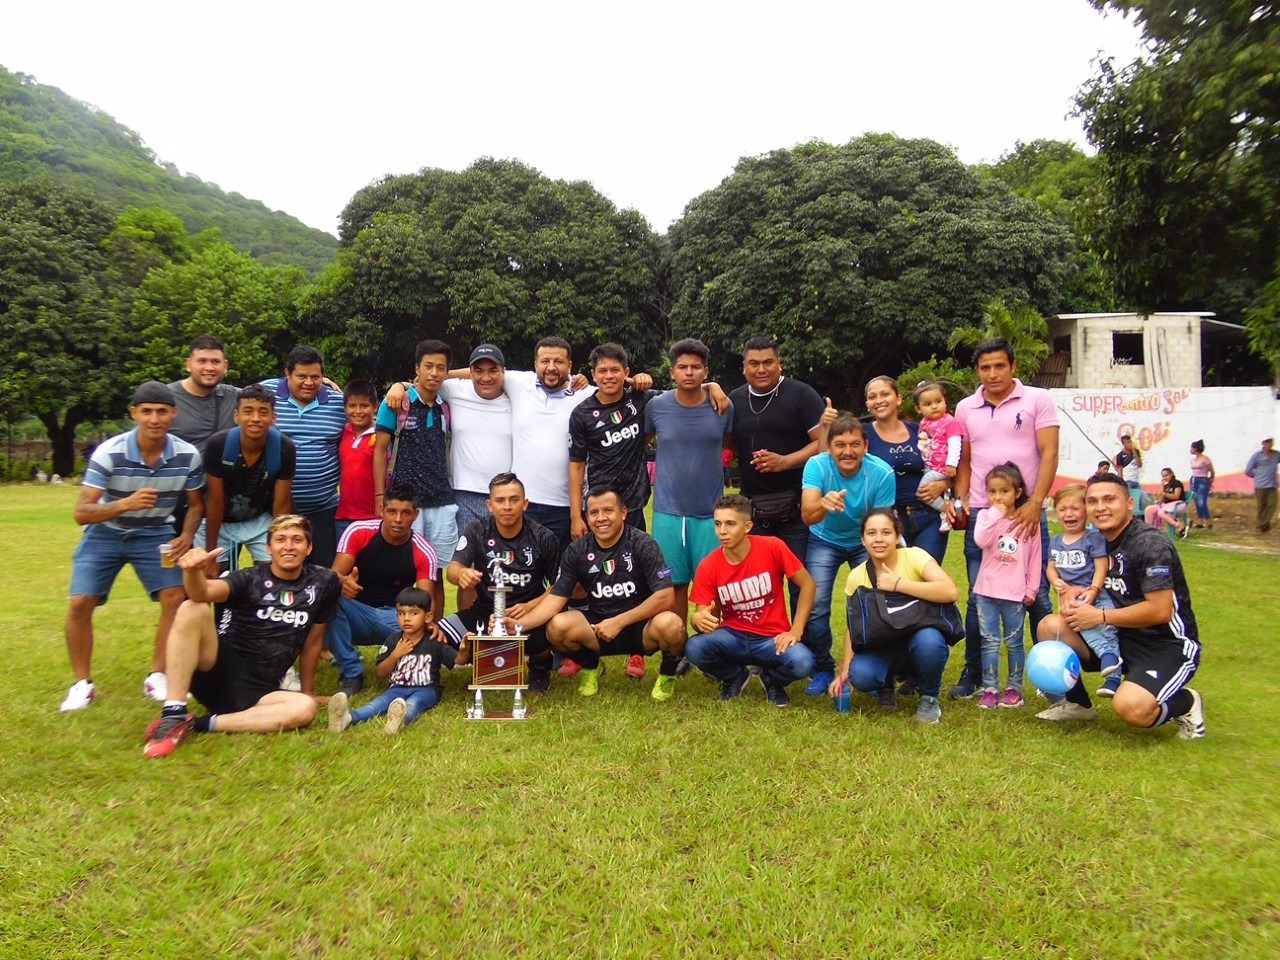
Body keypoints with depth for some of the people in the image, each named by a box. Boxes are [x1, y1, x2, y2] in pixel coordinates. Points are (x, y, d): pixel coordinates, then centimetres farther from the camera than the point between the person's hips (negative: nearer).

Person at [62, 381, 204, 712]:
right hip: (105, 533, -1)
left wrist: (187, 535, -19)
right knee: (80, 603, -11)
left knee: (176, 598, -13)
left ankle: (156, 677, 2)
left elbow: (196, 504, 0)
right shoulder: (108, 453, -24)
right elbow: (81, 513, -25)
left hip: (154, 534, 1)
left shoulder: (187, 456, -17)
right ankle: (82, 683, 7)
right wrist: (126, 503, -43)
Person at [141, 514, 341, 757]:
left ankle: (197, 724, -21)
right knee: (192, 609, -26)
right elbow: (204, 592, -24)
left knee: (305, 708, -31)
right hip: (218, 672, -1)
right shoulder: (249, 579, -2)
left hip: (257, 691, 2)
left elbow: (313, 640, 13)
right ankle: (173, 717, -25)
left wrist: (307, 690, 19)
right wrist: (193, 571, -46)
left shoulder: (323, 582, 4)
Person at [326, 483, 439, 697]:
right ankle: (351, 673, -17)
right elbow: (334, 575, -17)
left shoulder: (423, 551, -11)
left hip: (395, 617, -1)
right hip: (357, 612, 1)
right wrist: (343, 582, -44)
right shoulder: (358, 532, -11)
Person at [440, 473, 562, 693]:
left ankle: (540, 667, 6)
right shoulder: (476, 531, -6)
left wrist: (530, 606, -21)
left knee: (542, 640, -36)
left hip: (529, 613, -2)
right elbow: (452, 570, -18)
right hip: (485, 611, 3)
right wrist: (461, 574, -43)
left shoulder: (543, 538, -10)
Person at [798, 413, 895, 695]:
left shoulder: (882, 473, -26)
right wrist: (824, 504, -62)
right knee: (815, 606, -10)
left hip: (865, 543, 0)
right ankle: (822, 669, 13)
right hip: (825, 541, 0)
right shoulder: (817, 465, -27)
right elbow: (807, 516, -40)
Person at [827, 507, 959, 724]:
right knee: (859, 675, -30)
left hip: (920, 642, -2)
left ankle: (929, 698, -5)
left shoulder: (914, 556, -16)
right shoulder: (856, 576, -7)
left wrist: (897, 584, -32)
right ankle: (885, 686, 9)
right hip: (882, 647, 2)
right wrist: (845, 670, -11)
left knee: (928, 639, -37)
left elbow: (950, 592, -32)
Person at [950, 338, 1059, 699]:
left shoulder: (1037, 400, -1)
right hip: (979, 514, 3)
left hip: (1026, 511, -3)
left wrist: (1035, 503, -17)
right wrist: (960, 500, -1)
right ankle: (973, 673, 19)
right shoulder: (965, 408, 9)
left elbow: (1049, 454, -7)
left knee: (1037, 596, 4)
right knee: (978, 598, 9)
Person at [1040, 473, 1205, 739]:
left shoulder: (1151, 544, -18)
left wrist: (1101, 616, -19)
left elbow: (1160, 611, -25)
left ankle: (1186, 703, 5)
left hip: (1170, 647, -7)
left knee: (1131, 707, -31)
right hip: (1122, 637, 7)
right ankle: (1079, 704, 11)